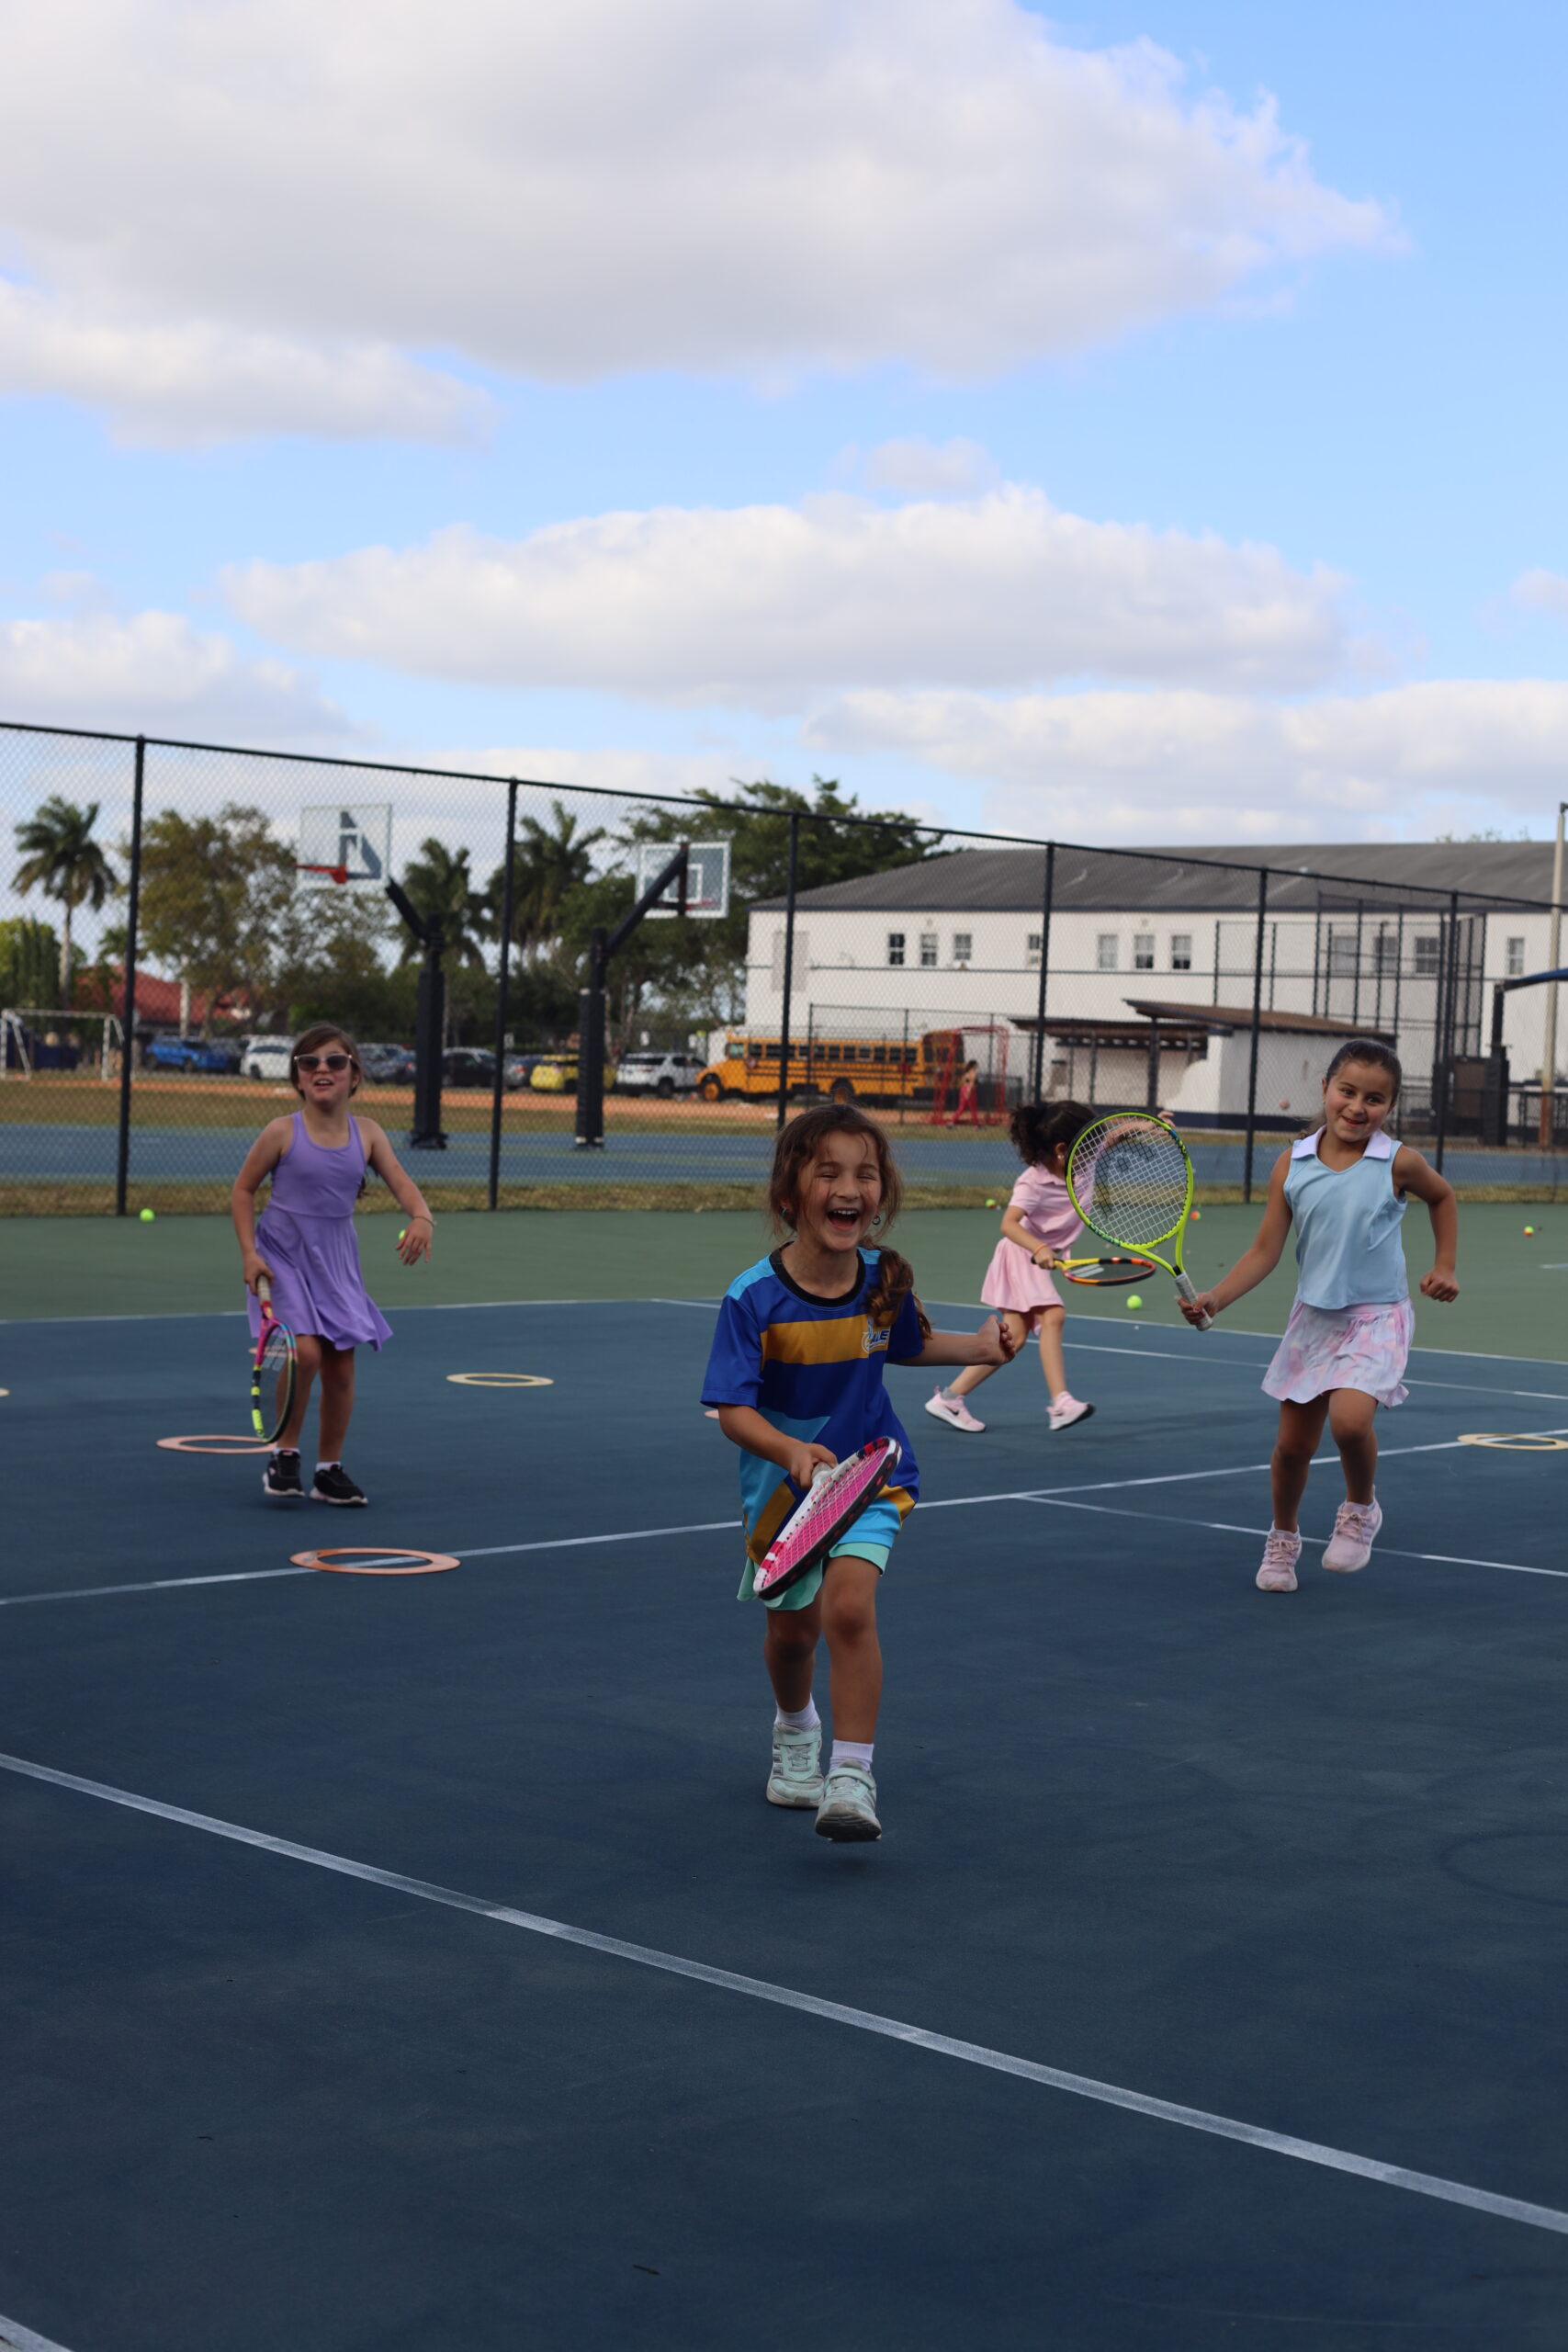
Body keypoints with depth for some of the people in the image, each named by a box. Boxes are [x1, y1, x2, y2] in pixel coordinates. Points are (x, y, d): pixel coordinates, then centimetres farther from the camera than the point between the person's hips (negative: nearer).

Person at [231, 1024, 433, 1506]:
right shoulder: (283, 1133, -9)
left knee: (340, 1365, 3)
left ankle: (330, 1468, 19)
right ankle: (284, 1454, -1)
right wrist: (249, 1252, -10)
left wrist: (421, 1218, -30)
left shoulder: (366, 1134, -1)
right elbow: (243, 1189, 0)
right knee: (305, 1351, -20)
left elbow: (402, 1184, -7)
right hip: (284, 1256, -4)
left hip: (335, 1262, 4)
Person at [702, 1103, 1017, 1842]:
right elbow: (734, 1411, -25)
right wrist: (791, 1451, -42)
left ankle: (851, 1777, -15)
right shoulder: (753, 1298, -23)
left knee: (849, 1607, -23)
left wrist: (977, 1346, -2)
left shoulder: (884, 1280, -11)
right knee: (792, 1628, 16)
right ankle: (795, 1729, 50)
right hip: (784, 1485, 0)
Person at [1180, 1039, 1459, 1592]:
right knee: (1292, 1444, 8)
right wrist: (1215, 1298, -14)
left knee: (1350, 1418, -26)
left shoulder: (1398, 1163, -8)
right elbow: (1265, 1251, -2)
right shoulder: (1293, 1166, -4)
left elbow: (1442, 1196, 14)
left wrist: (1444, 1266, 9)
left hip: (1376, 1318, -3)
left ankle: (1360, 1507, 5)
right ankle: (1282, 1538, 35)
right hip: (1313, 1316, 3)